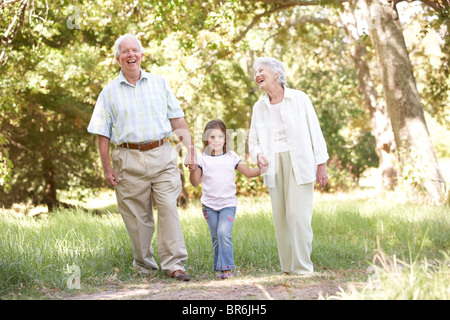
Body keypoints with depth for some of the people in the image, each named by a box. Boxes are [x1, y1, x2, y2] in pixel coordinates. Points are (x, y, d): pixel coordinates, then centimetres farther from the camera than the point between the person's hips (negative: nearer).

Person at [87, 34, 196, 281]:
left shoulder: (159, 83, 12)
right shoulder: (109, 92, 8)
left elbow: (177, 119, 12)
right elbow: (103, 134, 7)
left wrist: (190, 147, 2)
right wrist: (107, 168, 0)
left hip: (162, 155, 0)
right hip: (129, 159, 0)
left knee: (168, 208, -10)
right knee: (137, 215, 3)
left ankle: (173, 264, -7)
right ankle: (144, 264, 17)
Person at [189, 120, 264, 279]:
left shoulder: (231, 157, 4)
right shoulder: (202, 159, 2)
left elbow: (248, 172, 11)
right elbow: (195, 182, 2)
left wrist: (261, 170, -6)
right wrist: (193, 168, -15)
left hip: (228, 204, -1)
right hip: (209, 205, 1)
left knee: (224, 233, -18)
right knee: (216, 238, 5)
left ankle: (227, 268, -15)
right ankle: (219, 267, 16)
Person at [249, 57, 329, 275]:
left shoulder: (299, 99, 0)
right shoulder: (259, 107, 10)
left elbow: (315, 132, 1)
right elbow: (253, 140, 16)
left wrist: (321, 165, -3)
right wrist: (258, 155, -7)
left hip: (299, 164, -4)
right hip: (274, 166, 4)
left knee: (298, 214, -12)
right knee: (280, 218, 3)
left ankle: (303, 268, -7)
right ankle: (287, 268, 11)